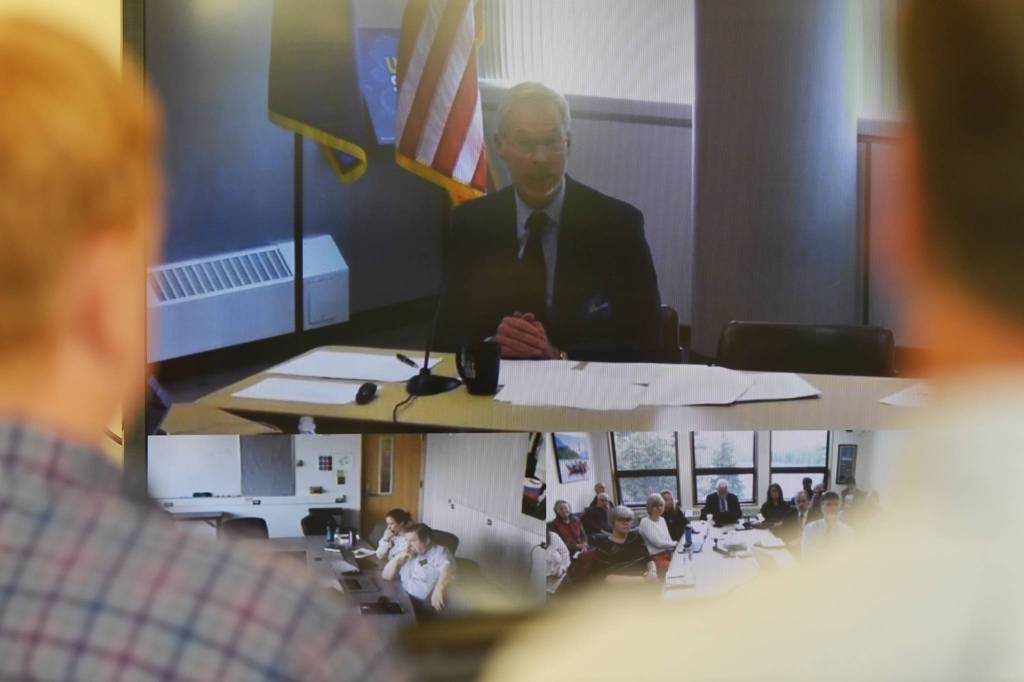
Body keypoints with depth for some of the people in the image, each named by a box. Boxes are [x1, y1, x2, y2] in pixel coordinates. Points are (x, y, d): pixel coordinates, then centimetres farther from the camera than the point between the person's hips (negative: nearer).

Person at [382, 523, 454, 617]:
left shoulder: (439, 552, -1)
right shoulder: (406, 556, 20)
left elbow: (447, 569, -22)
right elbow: (385, 575, 22)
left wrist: (438, 589, -42)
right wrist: (398, 558, 4)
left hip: (428, 603, -6)